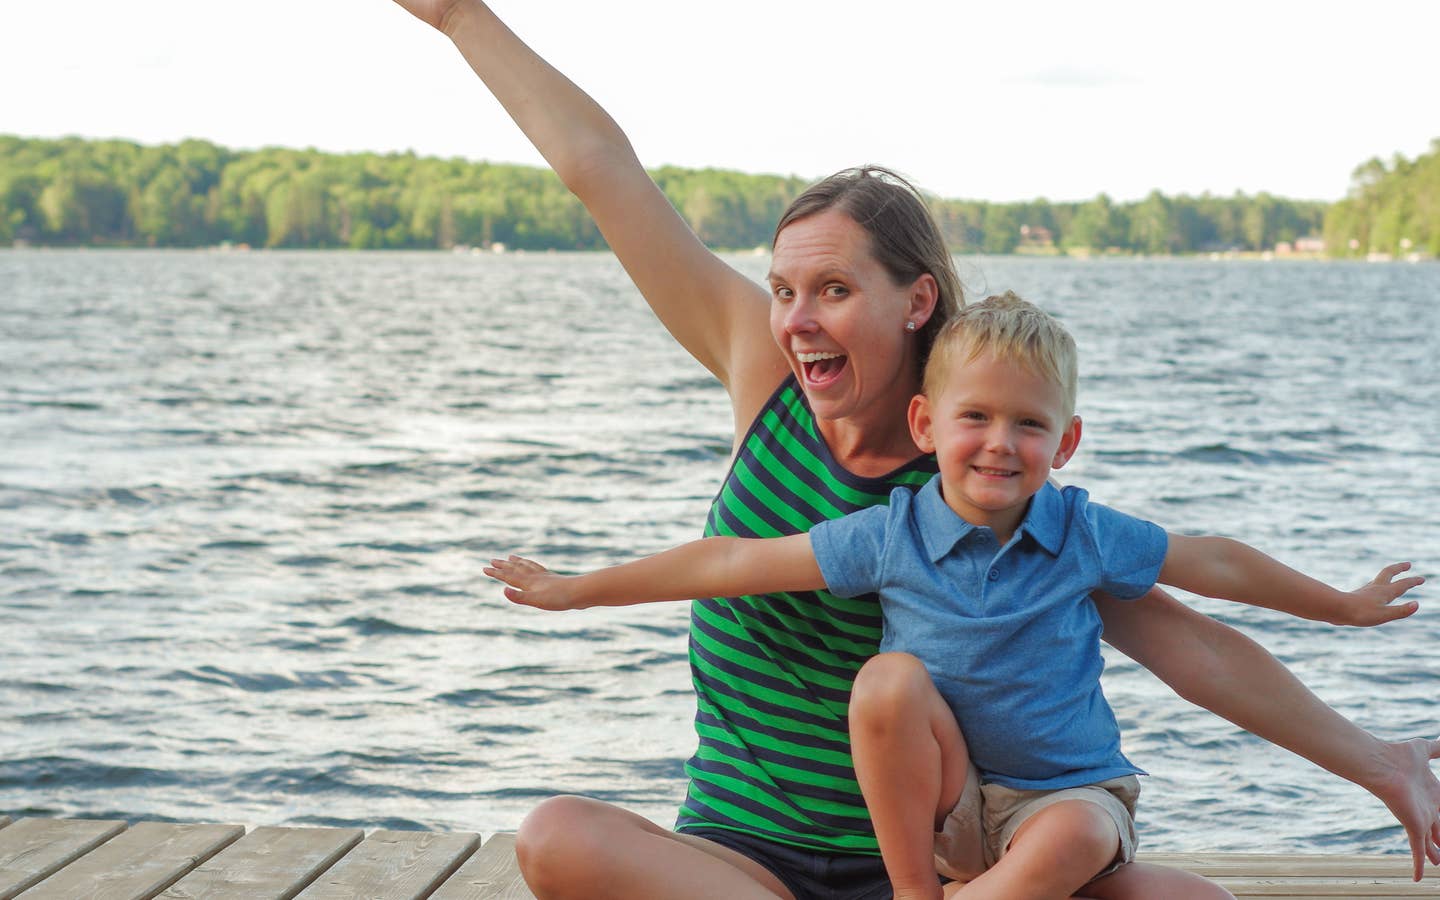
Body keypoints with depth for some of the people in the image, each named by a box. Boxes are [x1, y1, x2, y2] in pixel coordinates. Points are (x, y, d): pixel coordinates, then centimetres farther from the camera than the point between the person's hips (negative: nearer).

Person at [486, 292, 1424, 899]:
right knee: (890, 678, -27)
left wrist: (1346, 605, 16)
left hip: (1068, 792, 0)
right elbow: (730, 561, -7)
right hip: (942, 799, 0)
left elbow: (1217, 565, 6)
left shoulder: (1085, 534, -8)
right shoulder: (890, 535, -10)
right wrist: (575, 590, -4)